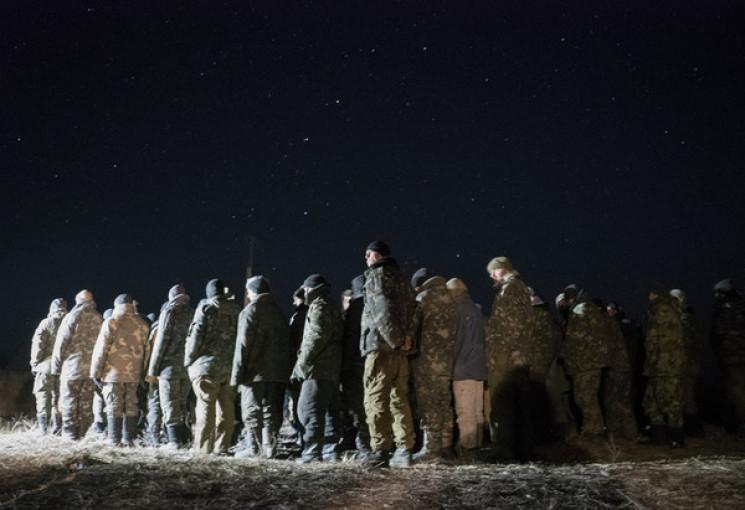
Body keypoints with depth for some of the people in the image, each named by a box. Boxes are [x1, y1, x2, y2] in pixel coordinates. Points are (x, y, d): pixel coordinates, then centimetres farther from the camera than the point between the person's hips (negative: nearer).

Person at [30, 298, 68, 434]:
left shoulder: (46, 323, -4)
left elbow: (38, 345, -7)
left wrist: (34, 363, 3)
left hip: (46, 366, -3)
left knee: (43, 397, 3)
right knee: (59, 397, 11)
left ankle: (43, 429, -3)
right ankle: (56, 427, 12)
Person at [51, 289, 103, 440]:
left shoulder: (72, 316, -5)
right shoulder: (99, 319, 5)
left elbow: (61, 343, -6)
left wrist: (56, 366, 1)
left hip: (72, 367, -4)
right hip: (92, 369, 4)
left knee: (69, 402, 3)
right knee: (86, 404, 10)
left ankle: (69, 434, 1)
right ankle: (82, 433, 12)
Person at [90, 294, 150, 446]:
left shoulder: (111, 322, -4)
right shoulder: (142, 324, 7)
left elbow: (101, 350, -6)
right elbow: (146, 350, 10)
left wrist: (95, 372, 1)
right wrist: (143, 373, 16)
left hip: (114, 373, -3)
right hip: (134, 375, 4)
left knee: (114, 407, 1)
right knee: (131, 406, 9)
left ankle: (114, 440, 2)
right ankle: (128, 439, 11)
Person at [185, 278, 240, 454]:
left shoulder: (205, 307, -3)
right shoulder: (235, 309, 9)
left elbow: (196, 335, -8)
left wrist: (188, 360, 1)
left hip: (207, 365, -4)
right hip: (230, 367, 4)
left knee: (206, 408, -1)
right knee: (227, 409, 8)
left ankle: (203, 448, 0)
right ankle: (222, 448, 10)